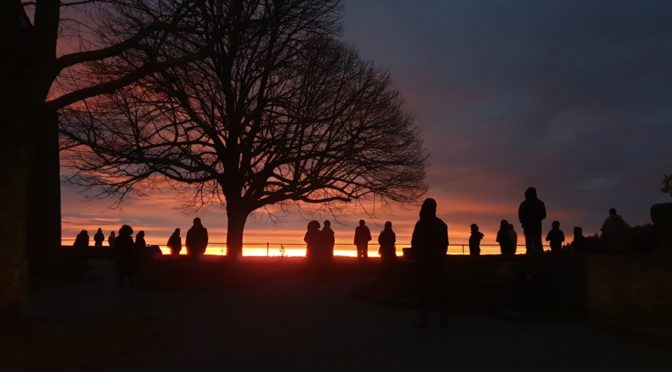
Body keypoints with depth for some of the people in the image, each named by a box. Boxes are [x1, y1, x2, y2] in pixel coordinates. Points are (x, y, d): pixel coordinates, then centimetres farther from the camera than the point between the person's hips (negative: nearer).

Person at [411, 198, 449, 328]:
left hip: (423, 261, -5)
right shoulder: (442, 224, 5)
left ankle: (424, 319, -2)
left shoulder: (421, 224, -14)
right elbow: (445, 244, 10)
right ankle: (444, 318, 13)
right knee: (439, 289, 12)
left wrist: (414, 256, 2)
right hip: (438, 262, 5)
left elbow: (415, 244, -13)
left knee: (423, 289, 0)